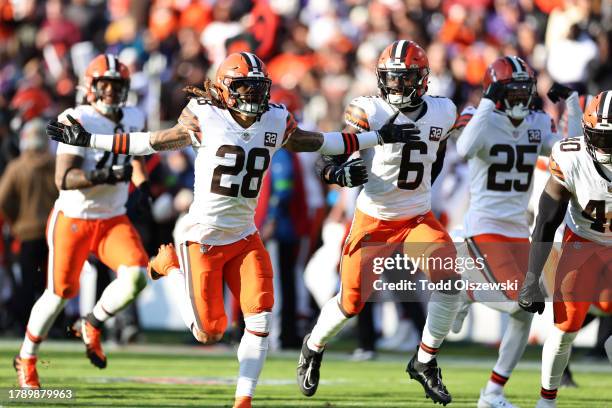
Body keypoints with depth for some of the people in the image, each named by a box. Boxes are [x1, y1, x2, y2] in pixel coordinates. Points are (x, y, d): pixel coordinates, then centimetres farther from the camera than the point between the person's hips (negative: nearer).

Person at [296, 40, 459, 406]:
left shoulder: (441, 113, -2)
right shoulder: (369, 112, -15)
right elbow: (328, 159, -14)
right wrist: (343, 173, -35)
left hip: (419, 218, 3)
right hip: (374, 220, -3)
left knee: (449, 281, -20)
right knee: (352, 302, 0)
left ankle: (425, 363, -1)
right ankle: (314, 347, 34)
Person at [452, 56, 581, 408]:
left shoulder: (538, 124, 5)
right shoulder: (482, 119, -11)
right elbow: (464, 150, -31)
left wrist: (573, 103, -10)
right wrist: (488, 105, -31)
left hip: (519, 231, 7)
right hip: (486, 227, -7)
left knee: (524, 315, 3)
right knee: (520, 302, -20)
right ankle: (466, 294, 10)